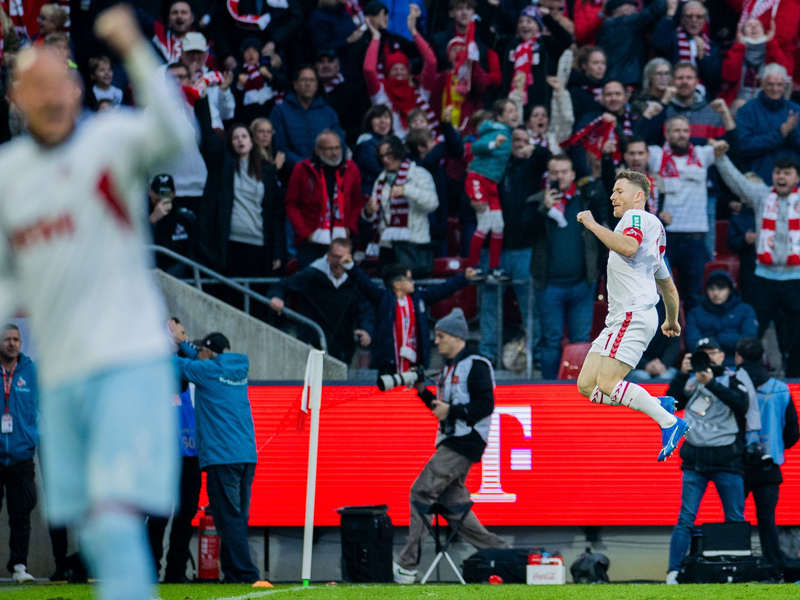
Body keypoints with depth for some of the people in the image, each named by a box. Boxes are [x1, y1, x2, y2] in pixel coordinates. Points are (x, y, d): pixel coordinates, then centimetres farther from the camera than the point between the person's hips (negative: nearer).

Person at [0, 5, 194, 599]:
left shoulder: (112, 139, -5)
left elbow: (174, 136, -28)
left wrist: (136, 51, -38)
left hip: (130, 363, -6)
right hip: (61, 373, 6)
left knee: (116, 521, -17)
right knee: (94, 532, 11)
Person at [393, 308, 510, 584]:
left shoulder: (476, 366, -9)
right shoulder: (449, 367, 20)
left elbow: (485, 406, -16)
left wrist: (451, 411, -22)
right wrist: (423, 392, 12)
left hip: (465, 442, -10)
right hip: (449, 442, 10)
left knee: (422, 492, -16)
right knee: (453, 504, 8)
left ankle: (407, 566, -18)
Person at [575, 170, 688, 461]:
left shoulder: (637, 217, -2)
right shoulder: (652, 229, 29)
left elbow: (628, 247, -26)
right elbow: (668, 286, 36)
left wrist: (593, 225, -16)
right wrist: (672, 320, 50)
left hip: (634, 314, -10)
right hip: (618, 320, 10)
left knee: (607, 384, -19)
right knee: (587, 386, 1)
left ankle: (670, 422, -15)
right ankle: (660, 404, 2)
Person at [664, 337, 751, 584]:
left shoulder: (731, 380, 4)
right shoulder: (690, 381, 13)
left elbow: (742, 404, -13)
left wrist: (711, 383, -19)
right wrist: (682, 374, -6)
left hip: (727, 459, -2)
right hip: (694, 460, 2)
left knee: (736, 519, 0)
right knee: (686, 518, -4)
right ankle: (673, 572, -7)